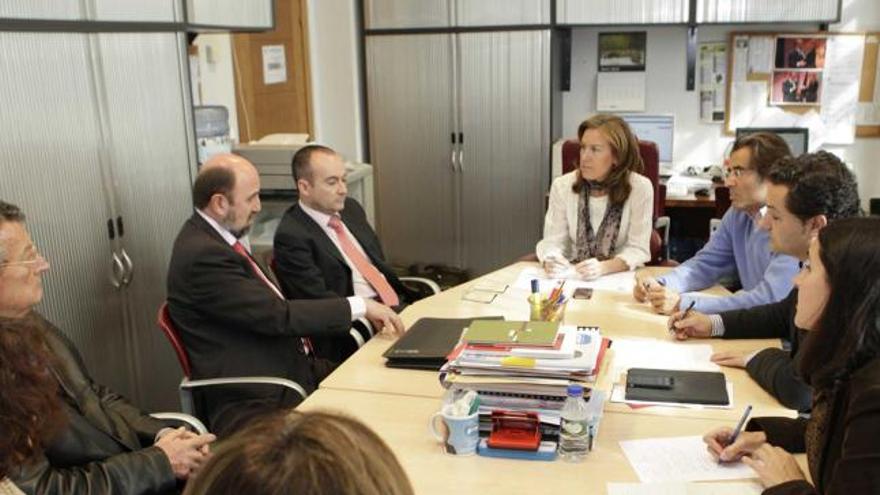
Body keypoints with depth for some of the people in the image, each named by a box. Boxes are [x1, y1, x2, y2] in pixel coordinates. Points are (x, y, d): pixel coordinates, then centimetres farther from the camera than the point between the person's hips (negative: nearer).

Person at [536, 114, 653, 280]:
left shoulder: (639, 187, -9)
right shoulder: (562, 185, -2)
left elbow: (638, 249, -9)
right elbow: (552, 241, 0)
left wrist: (604, 267, -27)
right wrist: (551, 261, -23)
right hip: (572, 277, 1)